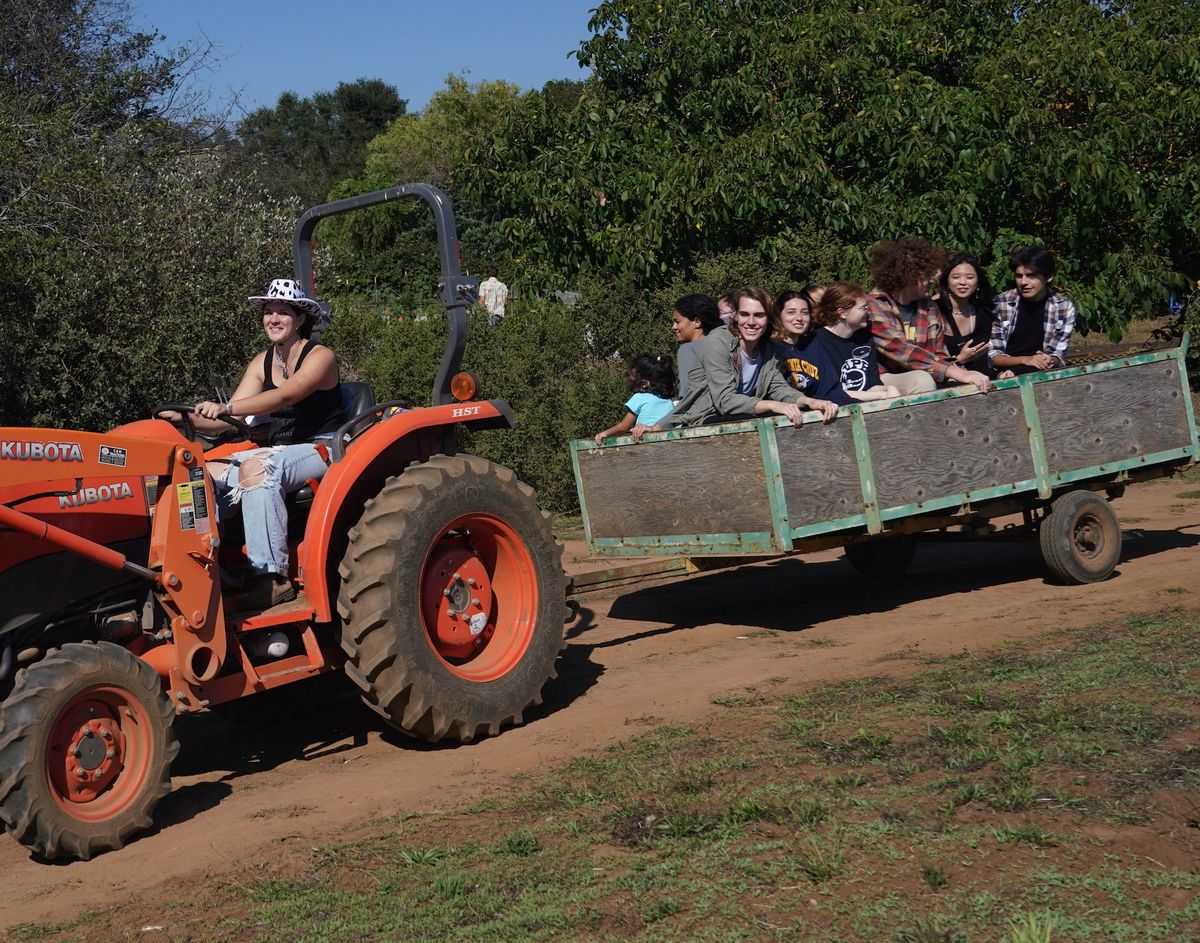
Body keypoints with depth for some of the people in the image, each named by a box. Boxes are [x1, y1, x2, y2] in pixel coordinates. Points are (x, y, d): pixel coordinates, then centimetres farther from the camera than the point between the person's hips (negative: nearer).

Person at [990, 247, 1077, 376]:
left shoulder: (1064, 308, 0)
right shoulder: (1000, 303, -4)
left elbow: (1059, 355, 2)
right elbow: (993, 355, -3)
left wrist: (1051, 361, -21)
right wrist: (1025, 360, -19)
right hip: (1007, 370, -3)